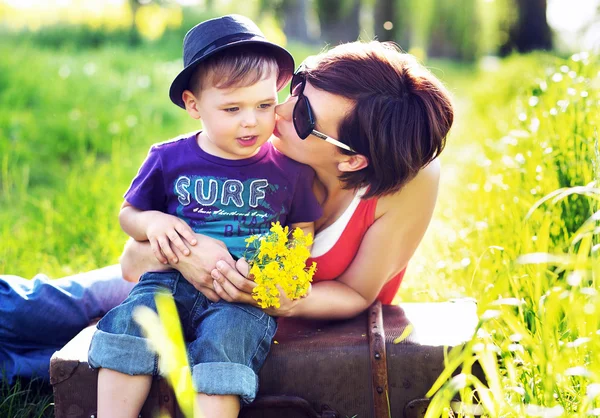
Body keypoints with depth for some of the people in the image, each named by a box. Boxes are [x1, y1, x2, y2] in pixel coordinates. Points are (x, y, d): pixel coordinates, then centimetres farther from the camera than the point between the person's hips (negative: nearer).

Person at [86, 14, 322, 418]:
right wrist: (152, 222, -7)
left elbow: (303, 232, 13)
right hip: (172, 279, 2)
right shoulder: (169, 159, 5)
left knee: (224, 339, -32)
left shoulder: (289, 167, 4)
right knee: (130, 321, -26)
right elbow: (129, 213, 18)